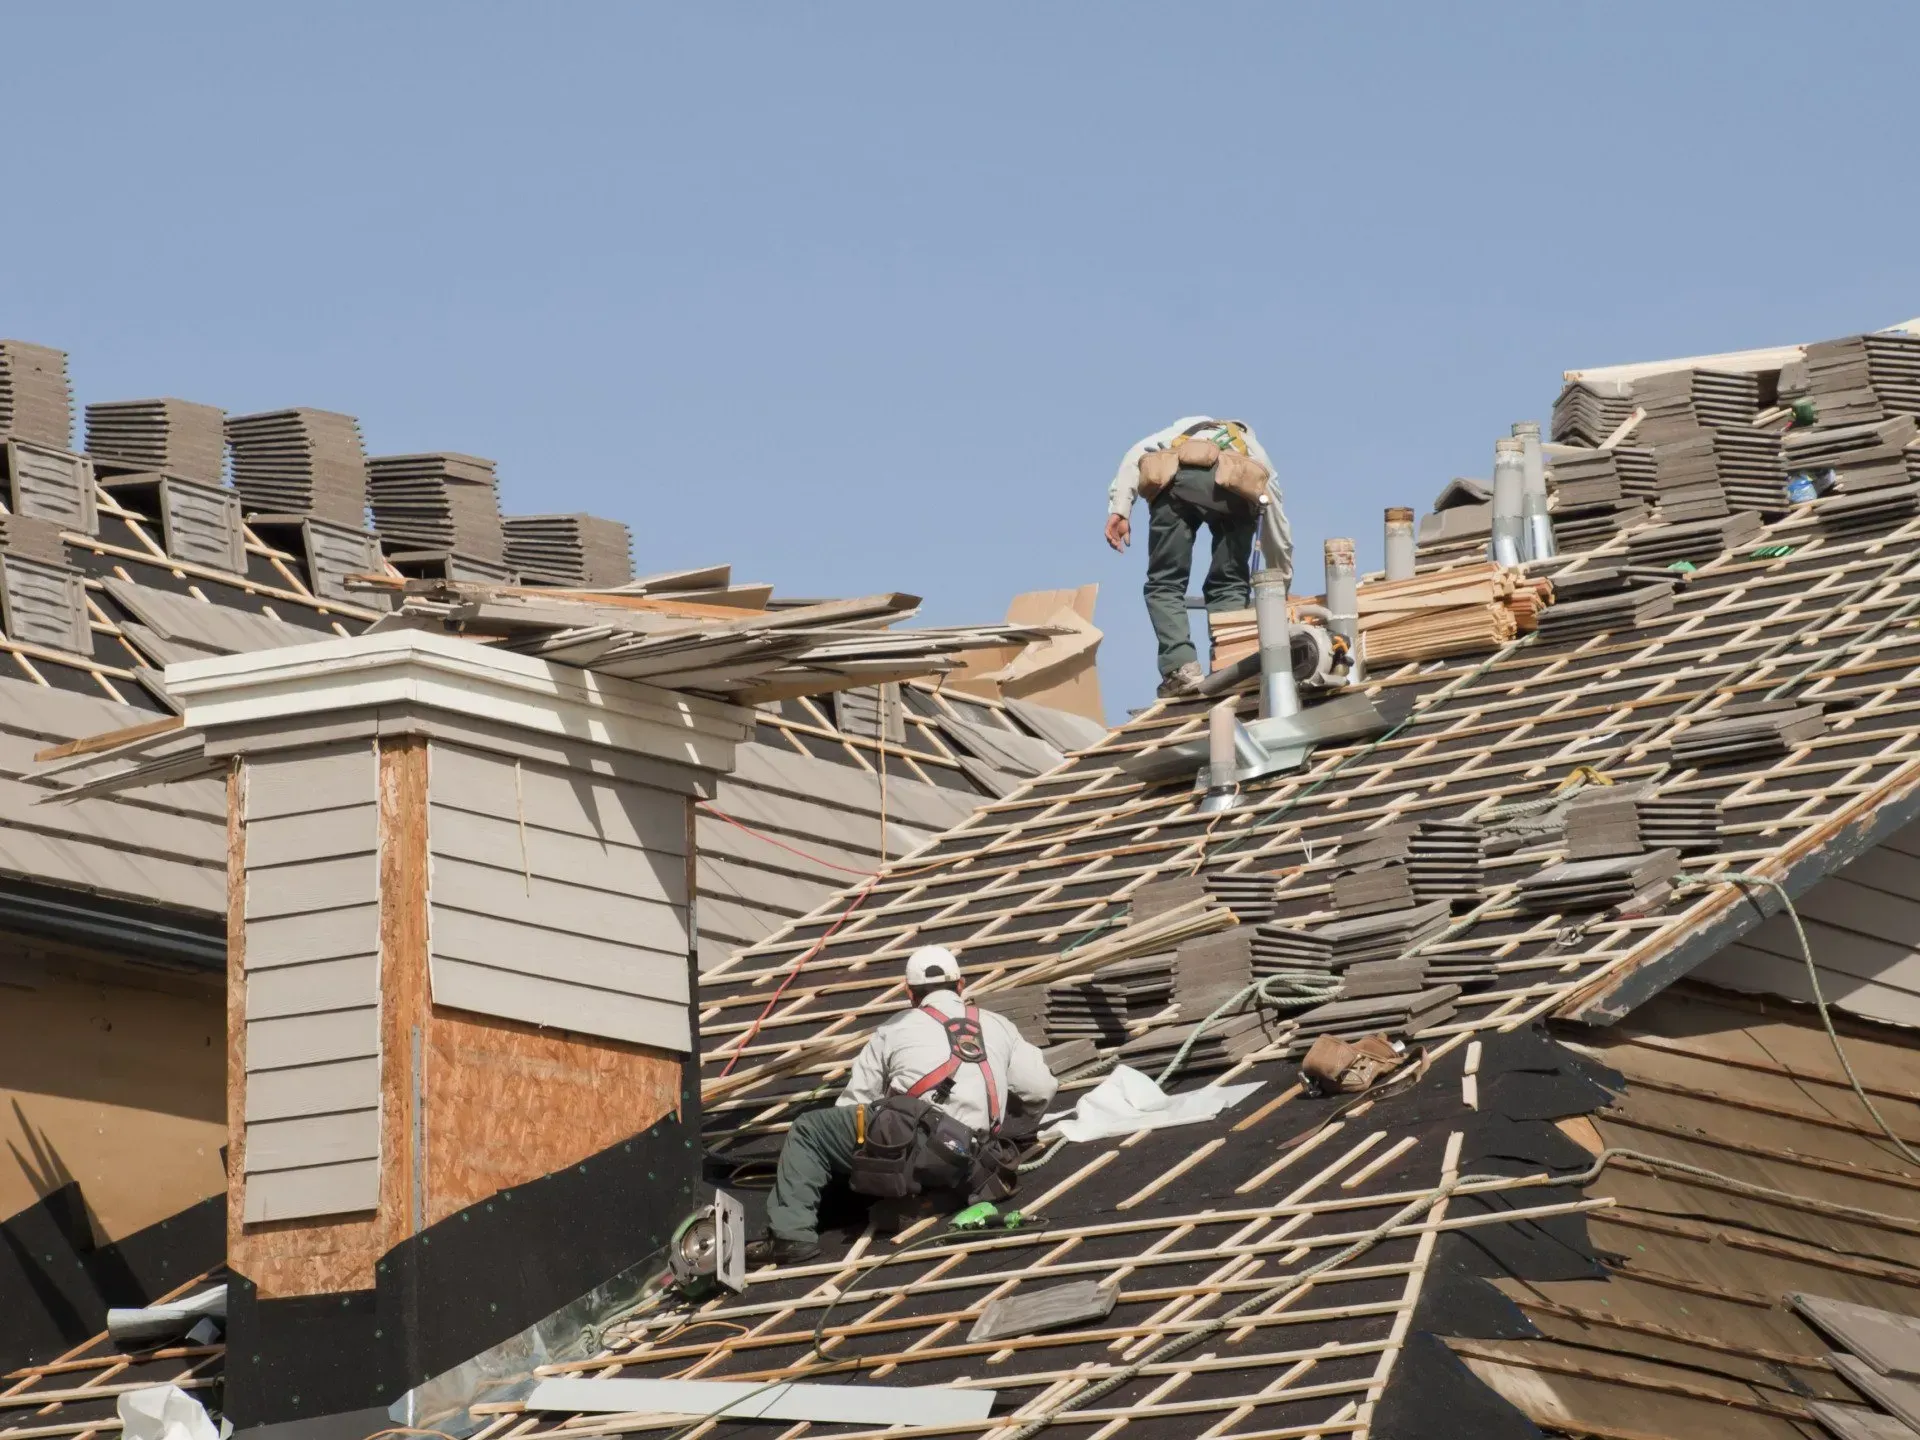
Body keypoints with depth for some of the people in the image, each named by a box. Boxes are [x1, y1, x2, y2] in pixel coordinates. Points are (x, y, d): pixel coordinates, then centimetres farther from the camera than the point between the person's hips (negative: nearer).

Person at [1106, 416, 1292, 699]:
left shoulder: (1187, 428, 43)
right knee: (1229, 586, 14)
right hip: (1233, 488, 1)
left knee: (1165, 583, 7)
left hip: (1176, 481, -1)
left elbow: (1137, 454, 21)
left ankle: (1180, 666, -10)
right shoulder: (1253, 449, 43)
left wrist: (1119, 508, 10)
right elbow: (1277, 530, 43)